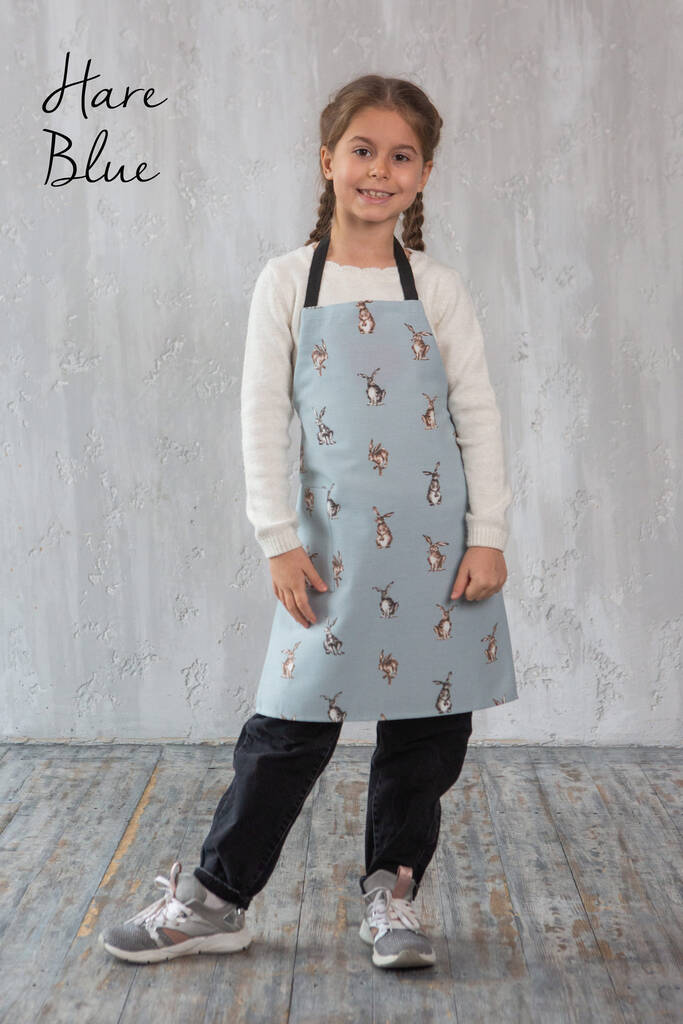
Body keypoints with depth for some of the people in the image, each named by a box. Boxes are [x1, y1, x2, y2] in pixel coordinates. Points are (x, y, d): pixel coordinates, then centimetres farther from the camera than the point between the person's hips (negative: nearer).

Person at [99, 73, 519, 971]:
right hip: (335, 537, -1)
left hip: (436, 540, 2)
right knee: (294, 722, 1)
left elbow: (479, 417, 3)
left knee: (429, 724, 7)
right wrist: (281, 542, -6)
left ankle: (391, 891, 26)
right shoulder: (289, 282, 0)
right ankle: (214, 901, 16)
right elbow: (263, 419, -1)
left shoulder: (439, 290, 3)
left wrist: (488, 536, -3)